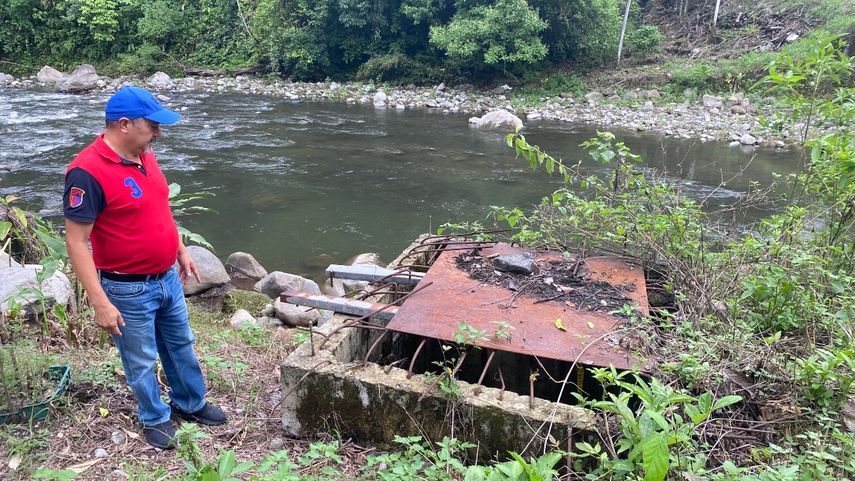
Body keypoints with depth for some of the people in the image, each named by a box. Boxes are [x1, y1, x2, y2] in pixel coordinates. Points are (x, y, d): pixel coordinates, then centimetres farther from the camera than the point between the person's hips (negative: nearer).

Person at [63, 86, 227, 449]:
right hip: (128, 290, -7)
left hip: (167, 278, 8)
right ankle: (156, 419, 36)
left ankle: (190, 403, 42)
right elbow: (76, 241, -23)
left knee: (181, 345, 22)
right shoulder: (88, 172, -24)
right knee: (142, 361, 14)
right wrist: (100, 303, -23)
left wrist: (181, 251, 18)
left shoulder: (144, 156, 1)